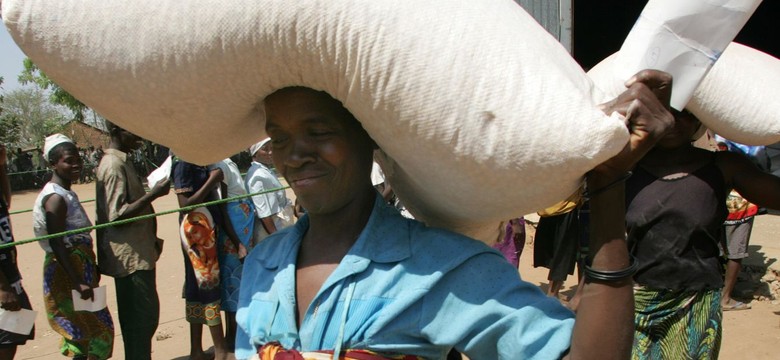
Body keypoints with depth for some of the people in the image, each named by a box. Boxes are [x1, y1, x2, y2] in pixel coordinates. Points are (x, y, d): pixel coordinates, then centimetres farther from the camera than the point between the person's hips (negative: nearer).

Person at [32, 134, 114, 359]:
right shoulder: (56, 198, -17)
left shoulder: (67, 194, 13)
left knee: (85, 332, 14)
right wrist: (78, 282, -26)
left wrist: (93, 269, 18)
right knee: (99, 329, -5)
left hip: (80, 268, 9)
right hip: (66, 274, -9)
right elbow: (56, 243, -23)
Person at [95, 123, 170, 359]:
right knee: (143, 316, -5)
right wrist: (153, 194, -22)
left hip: (138, 254, 10)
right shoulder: (114, 166, -15)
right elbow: (117, 215, -22)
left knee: (145, 315, 16)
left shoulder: (122, 163, 16)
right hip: (131, 257, -10)